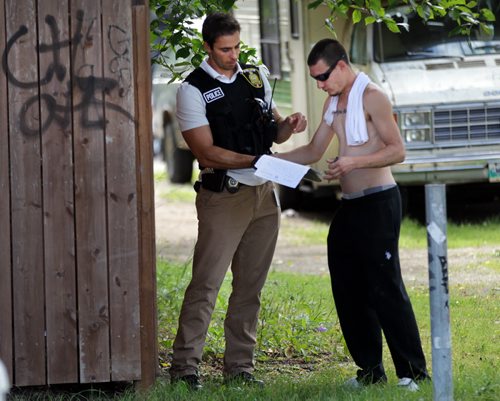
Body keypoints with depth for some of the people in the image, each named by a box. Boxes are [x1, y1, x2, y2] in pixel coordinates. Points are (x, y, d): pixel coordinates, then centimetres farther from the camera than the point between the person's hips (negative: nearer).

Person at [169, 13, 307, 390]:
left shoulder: (256, 76, 11)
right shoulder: (193, 89, -6)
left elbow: (272, 132, 20)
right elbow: (207, 152, -13)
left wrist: (288, 125, -3)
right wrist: (255, 161, -22)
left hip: (264, 194, 6)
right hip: (224, 197, -6)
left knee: (251, 286, 8)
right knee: (206, 284, -9)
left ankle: (239, 366, 14)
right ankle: (184, 366, -6)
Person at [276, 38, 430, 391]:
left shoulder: (371, 97, -11)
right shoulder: (334, 102, 15)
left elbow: (397, 150, -16)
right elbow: (314, 152, 21)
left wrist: (354, 162, -26)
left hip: (378, 202, -9)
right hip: (349, 204, 9)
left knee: (385, 288, -11)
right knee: (348, 290, 7)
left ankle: (413, 371, -7)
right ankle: (370, 369, 14)